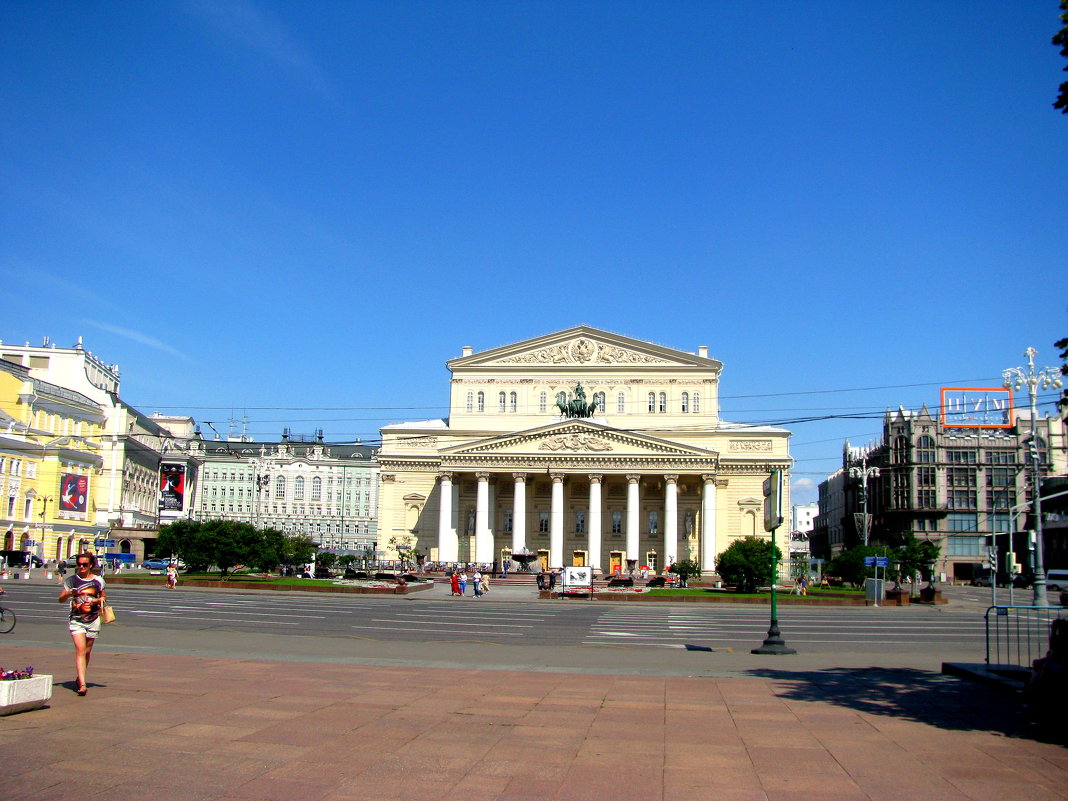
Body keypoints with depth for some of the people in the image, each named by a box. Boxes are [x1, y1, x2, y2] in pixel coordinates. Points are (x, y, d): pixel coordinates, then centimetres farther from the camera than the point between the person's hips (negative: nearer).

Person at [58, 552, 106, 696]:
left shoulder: (98, 580, 6)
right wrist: (69, 593, -20)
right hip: (76, 620, -2)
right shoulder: (71, 580, 2)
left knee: (87, 651, 10)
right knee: (80, 650, -14)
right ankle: (82, 685, -20)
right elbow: (61, 599, 1)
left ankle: (80, 678, 31)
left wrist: (100, 600, -5)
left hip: (93, 620, 2)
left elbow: (103, 596, 18)